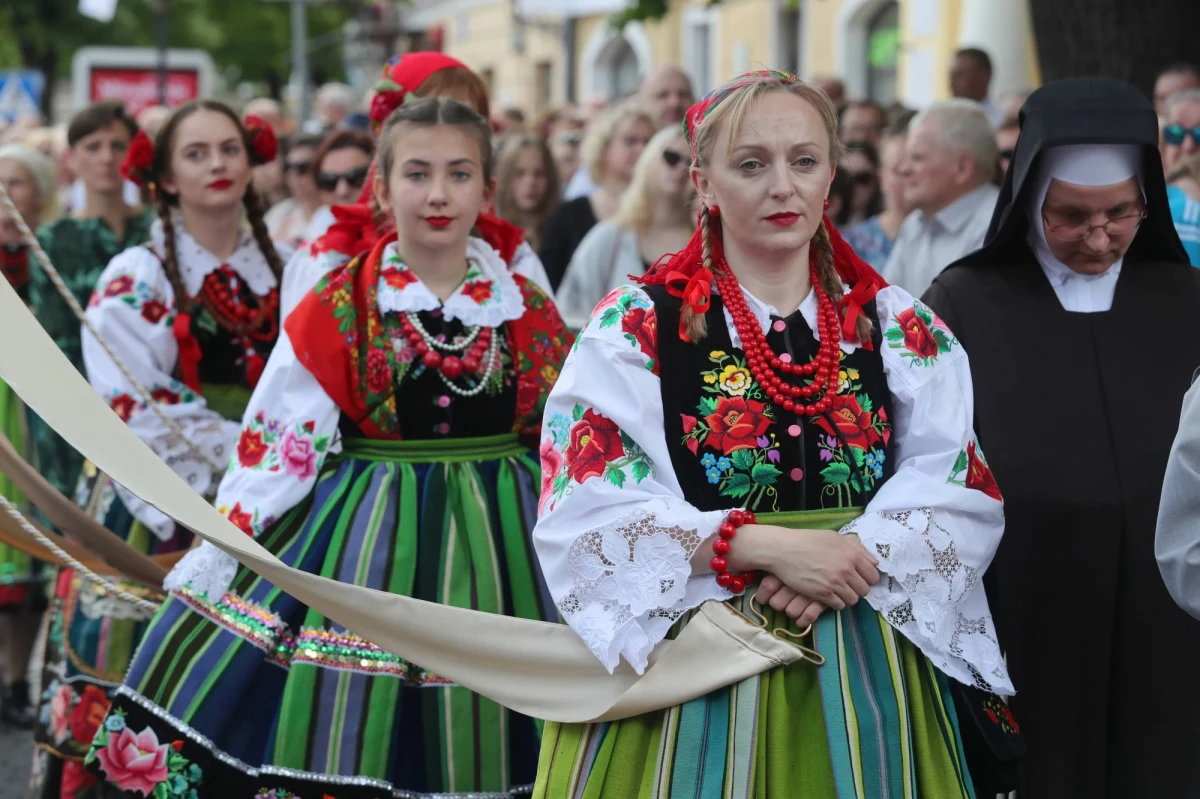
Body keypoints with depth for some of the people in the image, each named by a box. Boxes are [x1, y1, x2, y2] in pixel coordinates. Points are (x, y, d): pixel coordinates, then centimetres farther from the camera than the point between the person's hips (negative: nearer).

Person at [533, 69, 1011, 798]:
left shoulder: (899, 327, 7)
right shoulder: (635, 329, -2)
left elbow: (965, 487, -1)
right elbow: (587, 513, -12)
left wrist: (855, 559, -19)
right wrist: (769, 545, -21)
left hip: (862, 671, 3)